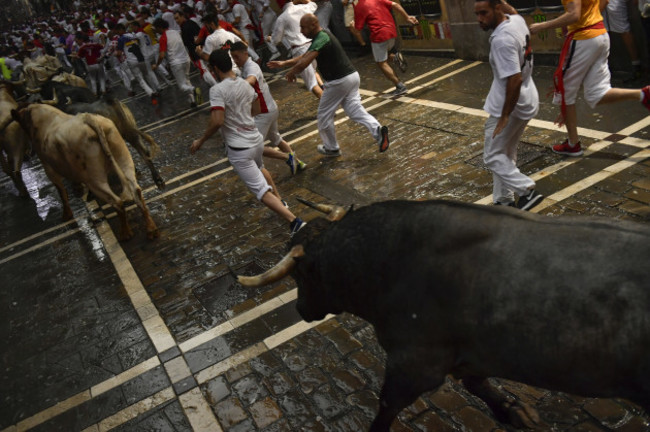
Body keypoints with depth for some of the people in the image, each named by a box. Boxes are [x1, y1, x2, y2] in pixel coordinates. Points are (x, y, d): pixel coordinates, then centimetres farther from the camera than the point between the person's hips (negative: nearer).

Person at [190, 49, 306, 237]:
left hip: (239, 149, -8)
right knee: (259, 167, 38)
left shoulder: (217, 90, -18)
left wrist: (200, 141, -13)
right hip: (256, 139, 8)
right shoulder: (245, 84, 5)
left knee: (261, 190, -5)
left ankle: (294, 221, -14)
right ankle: (279, 201, 49)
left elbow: (217, 122, -26)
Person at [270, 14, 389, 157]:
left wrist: (291, 73, -10)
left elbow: (303, 63, -29)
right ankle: (378, 130, -14)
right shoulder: (323, 36, 15)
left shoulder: (321, 39, -17)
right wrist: (283, 63, 15)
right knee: (355, 109, 7)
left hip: (338, 81, -9)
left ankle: (331, 148, 22)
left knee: (324, 115, 8)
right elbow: (304, 57, 22)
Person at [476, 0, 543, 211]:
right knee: (506, 154, 19)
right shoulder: (517, 19, 1)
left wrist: (505, 116, -25)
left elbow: (515, 79, -30)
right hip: (527, 100, 10)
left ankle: (527, 190, -4)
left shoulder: (501, 40, -27)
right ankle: (504, 201, 28)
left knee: (493, 157, 2)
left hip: (510, 106, -10)